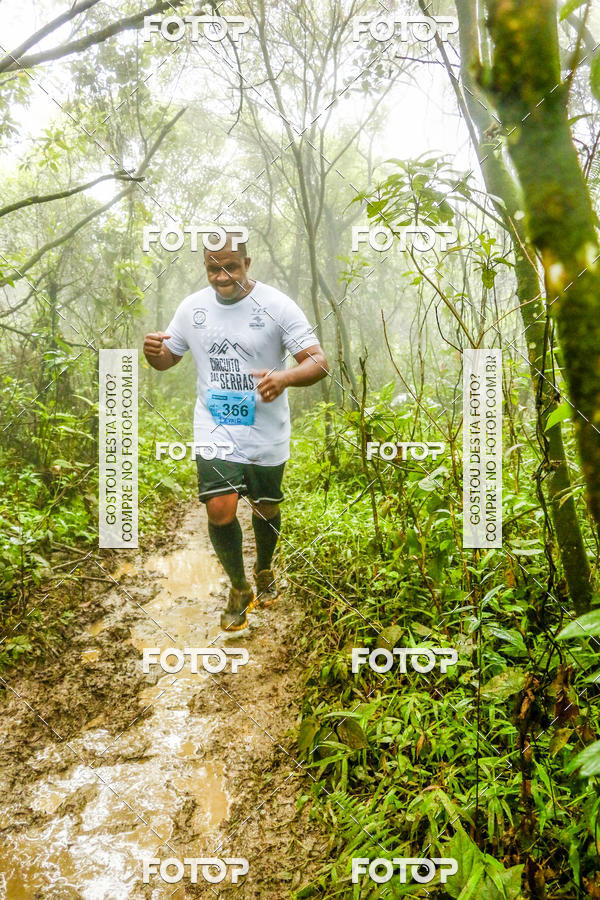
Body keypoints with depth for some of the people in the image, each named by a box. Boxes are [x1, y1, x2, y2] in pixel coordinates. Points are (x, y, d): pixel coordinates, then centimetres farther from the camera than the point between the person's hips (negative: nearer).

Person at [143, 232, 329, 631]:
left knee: (266, 509, 15)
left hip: (266, 436, -1)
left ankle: (264, 570, 46)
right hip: (215, 432, 1)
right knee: (220, 510, -11)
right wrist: (152, 350, -13)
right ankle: (239, 589, 14)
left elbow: (319, 362, -15)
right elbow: (167, 359, 12)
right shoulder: (193, 307, 1)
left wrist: (285, 377, -36)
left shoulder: (277, 306, -11)